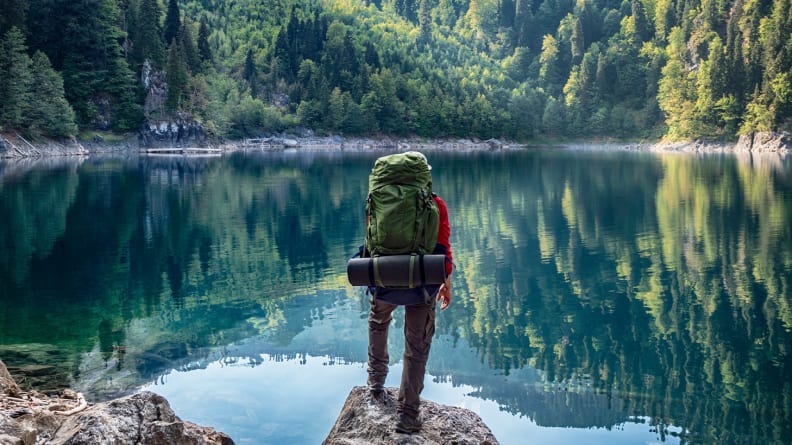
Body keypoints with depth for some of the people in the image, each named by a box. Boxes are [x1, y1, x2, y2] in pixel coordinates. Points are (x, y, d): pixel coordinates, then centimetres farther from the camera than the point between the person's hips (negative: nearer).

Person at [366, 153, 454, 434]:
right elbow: (443, 246, -4)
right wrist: (447, 283, 6)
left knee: (378, 322, 35)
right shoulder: (435, 205, -4)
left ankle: (376, 378, 40)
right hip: (421, 283, -2)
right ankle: (408, 415, 11)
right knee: (417, 349, 9)